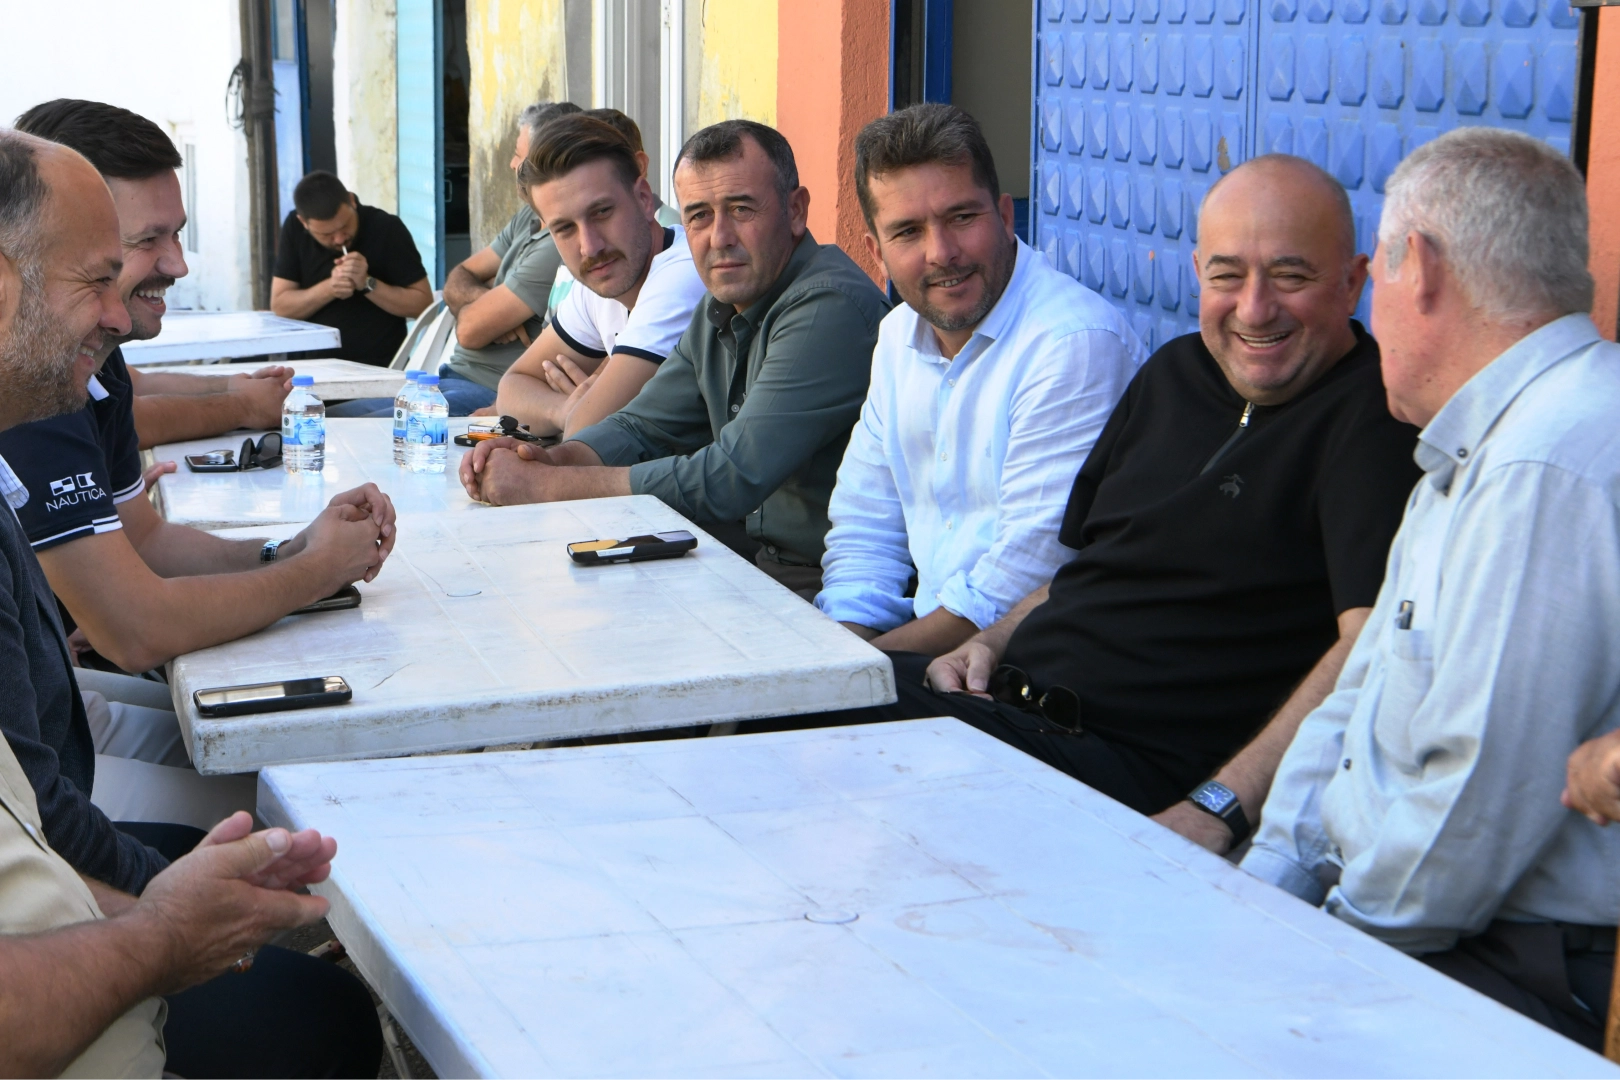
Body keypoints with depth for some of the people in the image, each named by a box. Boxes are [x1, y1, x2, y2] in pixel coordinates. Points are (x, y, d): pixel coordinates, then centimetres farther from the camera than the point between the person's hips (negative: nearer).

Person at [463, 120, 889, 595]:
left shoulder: (830, 307, -20)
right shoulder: (723, 307, 11)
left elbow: (730, 479, -24)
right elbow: (643, 428, 17)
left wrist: (546, 485, -18)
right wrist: (552, 459, -6)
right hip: (758, 564, 8)